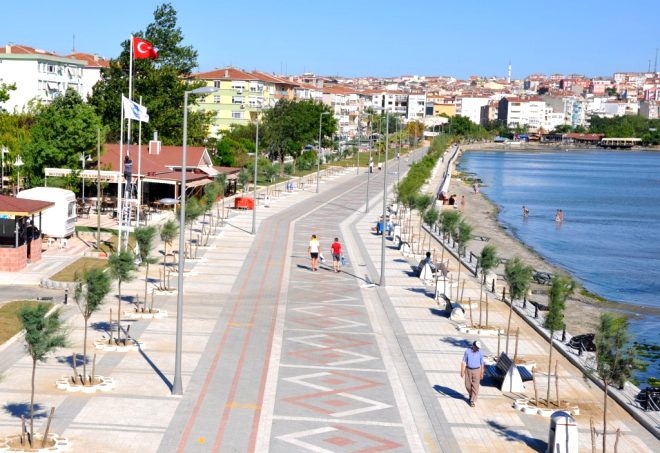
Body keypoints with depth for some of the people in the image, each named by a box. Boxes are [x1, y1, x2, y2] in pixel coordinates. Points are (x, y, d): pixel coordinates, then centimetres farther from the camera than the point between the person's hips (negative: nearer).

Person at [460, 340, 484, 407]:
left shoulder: (480, 353, -6)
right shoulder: (467, 351, -8)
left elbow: (482, 364, 2)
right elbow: (463, 362, -4)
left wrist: (481, 374, 5)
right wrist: (462, 371, -8)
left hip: (476, 370, -1)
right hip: (468, 370, 1)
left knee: (475, 386, -3)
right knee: (468, 385, 8)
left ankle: (473, 401, 4)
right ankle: (471, 396, 36)